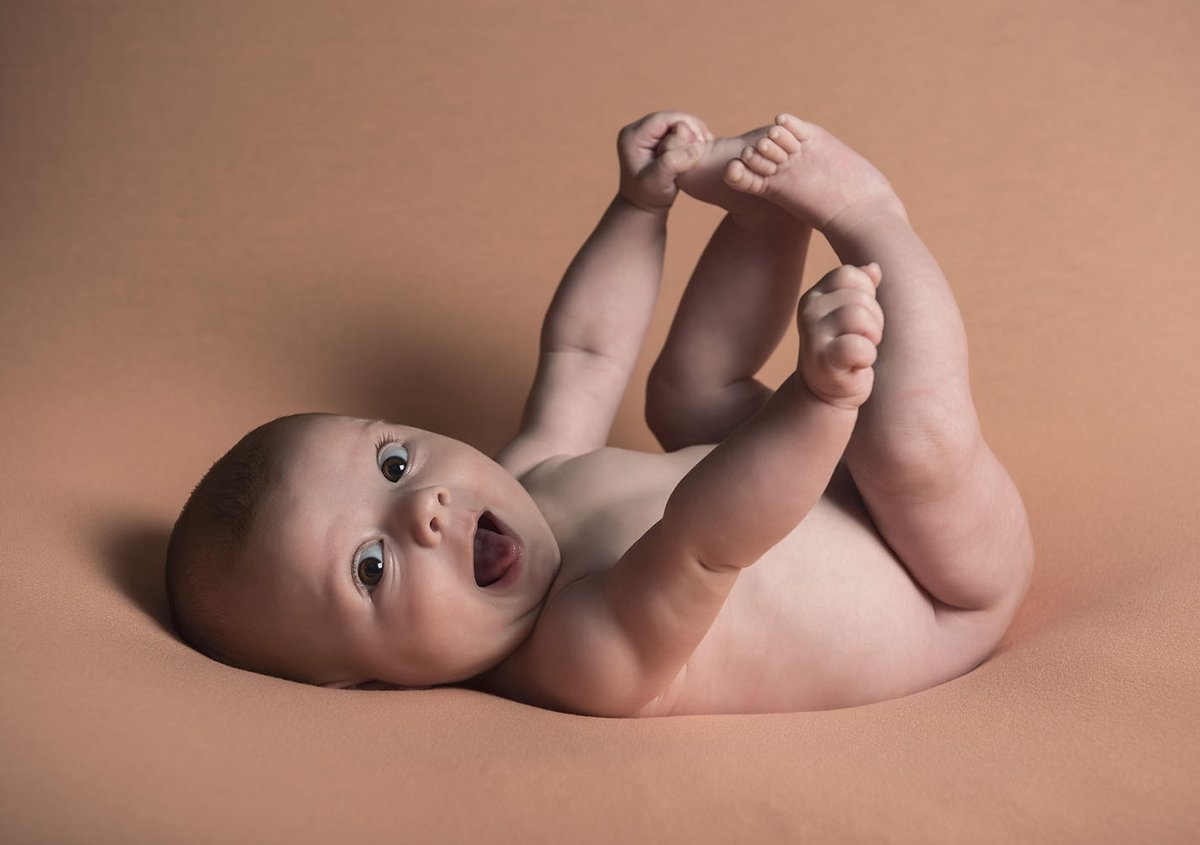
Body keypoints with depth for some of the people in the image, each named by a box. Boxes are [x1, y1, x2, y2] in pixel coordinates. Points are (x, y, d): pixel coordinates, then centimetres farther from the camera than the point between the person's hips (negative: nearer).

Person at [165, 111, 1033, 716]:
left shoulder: (531, 473, -13)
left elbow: (583, 355, 4)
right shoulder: (593, 652, -38)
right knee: (907, 430, -31)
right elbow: (707, 533, -58)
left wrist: (643, 204, 5)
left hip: (843, 503, 7)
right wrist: (819, 396, -71)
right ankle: (871, 222, -9)